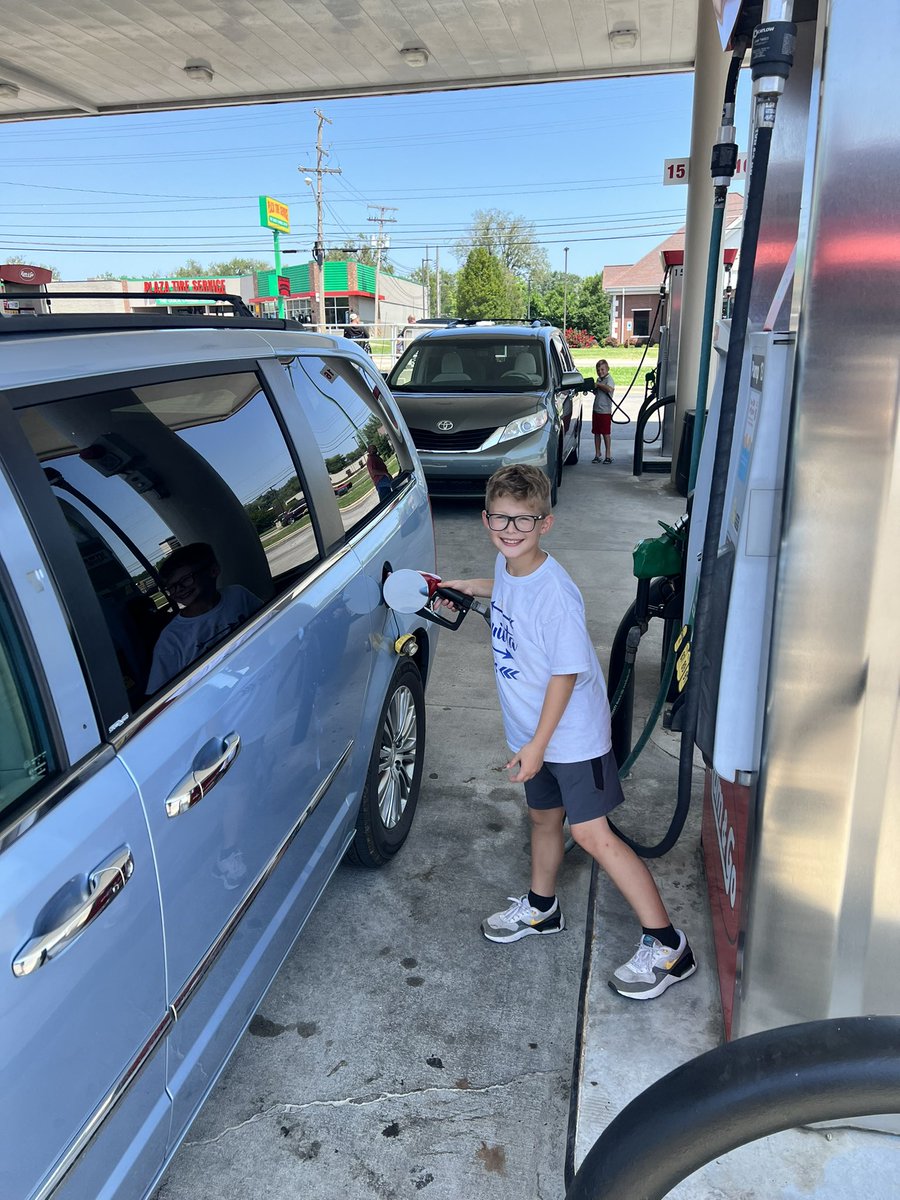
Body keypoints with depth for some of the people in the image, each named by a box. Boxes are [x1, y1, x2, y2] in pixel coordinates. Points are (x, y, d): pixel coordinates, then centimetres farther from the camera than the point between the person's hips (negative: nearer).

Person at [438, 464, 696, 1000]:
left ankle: (666, 945, 7)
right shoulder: (507, 565, -3)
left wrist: (538, 744, -18)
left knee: (593, 834, -6)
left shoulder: (555, 593, -28)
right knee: (544, 817, 23)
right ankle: (540, 908, 45)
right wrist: (469, 587, 21)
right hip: (534, 731, 8)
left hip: (572, 734, -8)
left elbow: (567, 672, -22)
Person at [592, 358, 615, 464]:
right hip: (596, 410, 7)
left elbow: (610, 389, -32)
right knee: (596, 432, 10)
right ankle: (597, 455, 17)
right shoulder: (598, 379, 13)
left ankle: (608, 455, 5)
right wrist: (592, 388, 5)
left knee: (606, 433, -2)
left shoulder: (609, 379, -11)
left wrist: (598, 384, -24)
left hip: (605, 411, -7)